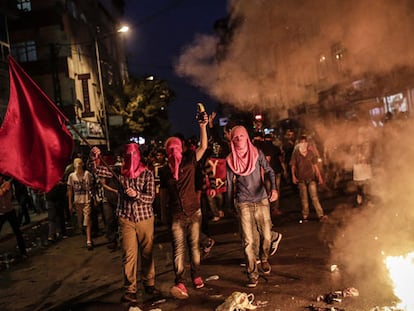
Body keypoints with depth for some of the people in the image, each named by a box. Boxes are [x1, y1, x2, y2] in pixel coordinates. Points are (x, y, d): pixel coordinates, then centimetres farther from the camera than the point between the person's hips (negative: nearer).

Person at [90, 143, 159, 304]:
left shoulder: (147, 173, -6)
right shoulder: (119, 171, 1)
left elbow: (151, 197, -10)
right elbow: (97, 171, 0)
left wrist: (137, 194, -29)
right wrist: (93, 159, -19)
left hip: (145, 218, 0)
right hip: (126, 218, 1)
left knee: (147, 252, 11)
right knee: (129, 254, 0)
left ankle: (149, 283, 27)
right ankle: (130, 289, 10)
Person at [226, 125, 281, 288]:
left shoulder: (257, 153, 0)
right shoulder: (230, 160, -1)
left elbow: (269, 170, -3)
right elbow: (230, 184, 6)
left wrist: (274, 188, -21)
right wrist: (231, 205, 11)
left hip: (262, 200, 1)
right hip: (243, 203, -1)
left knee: (266, 235, 6)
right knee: (248, 241, -3)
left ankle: (264, 259, 38)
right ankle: (252, 275, 10)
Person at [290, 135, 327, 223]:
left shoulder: (311, 152, 3)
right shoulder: (295, 153, -1)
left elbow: (315, 165, 7)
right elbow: (293, 166, 3)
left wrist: (319, 177, 6)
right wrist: (293, 176, -7)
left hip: (311, 178, 0)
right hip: (301, 179, 0)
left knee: (314, 197, -7)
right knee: (304, 199, 7)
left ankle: (321, 215, -8)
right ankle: (305, 216, 15)